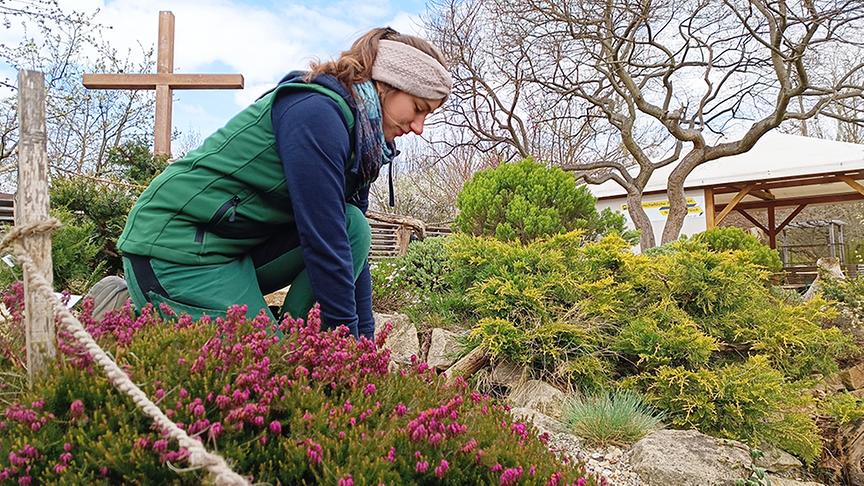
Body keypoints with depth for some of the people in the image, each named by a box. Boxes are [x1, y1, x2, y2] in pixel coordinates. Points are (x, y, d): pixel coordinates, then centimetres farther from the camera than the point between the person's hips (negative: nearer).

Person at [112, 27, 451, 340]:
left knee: (353, 226, -7)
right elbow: (323, 240, -23)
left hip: (237, 248, 9)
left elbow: (349, 240, 9)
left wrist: (365, 337, 7)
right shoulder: (317, 111, -21)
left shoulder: (357, 130, 8)